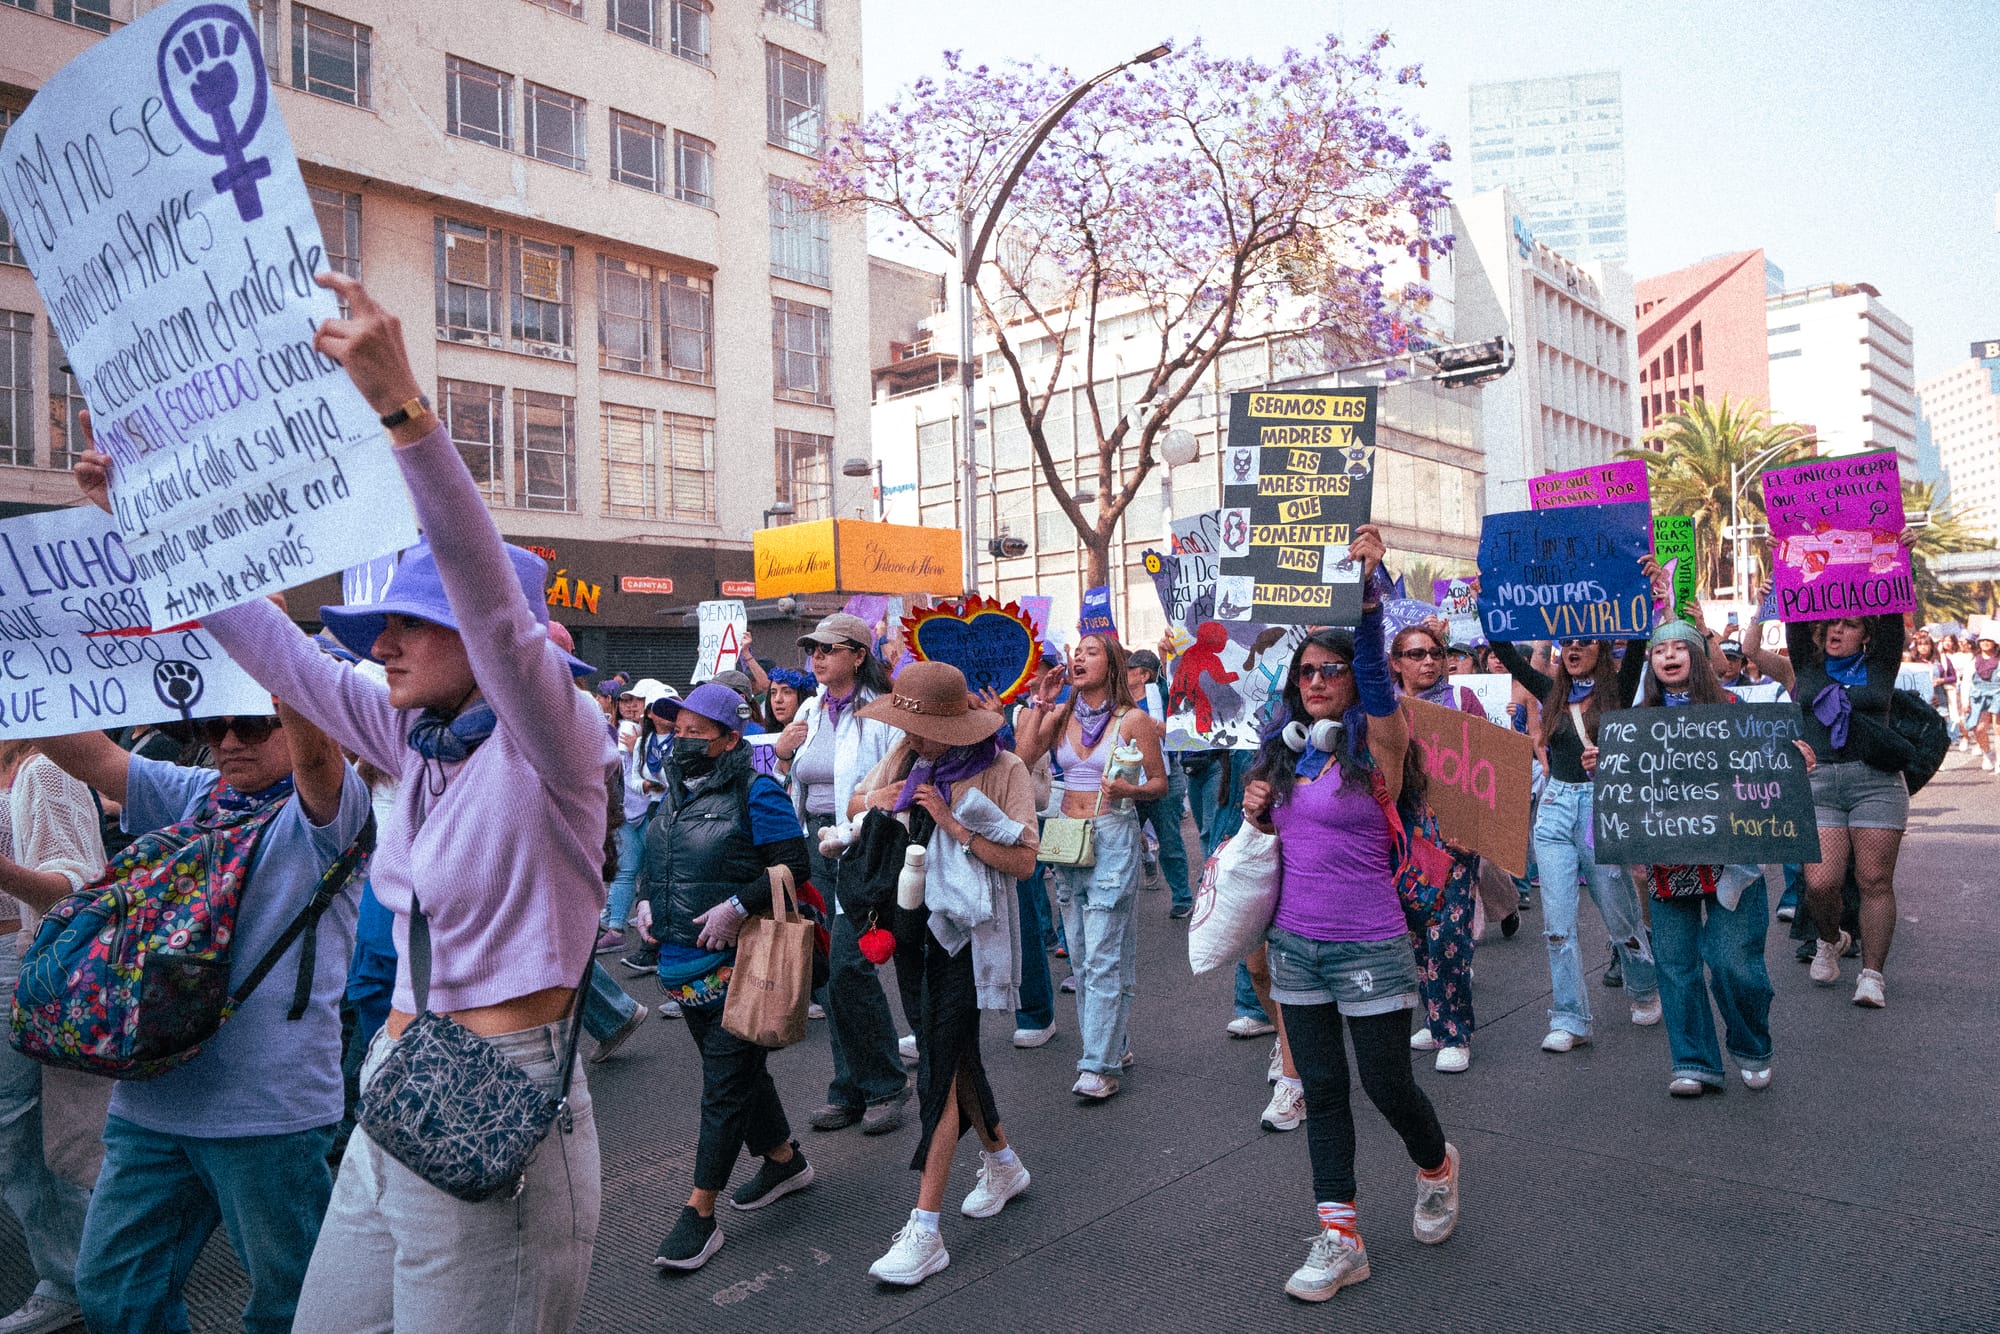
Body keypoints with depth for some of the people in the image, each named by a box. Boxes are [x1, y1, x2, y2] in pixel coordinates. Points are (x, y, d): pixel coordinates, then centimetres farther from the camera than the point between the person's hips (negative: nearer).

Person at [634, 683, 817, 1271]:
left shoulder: (756, 793, -11)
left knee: (726, 1083, -2)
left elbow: (793, 865, -15)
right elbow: (652, 862, 22)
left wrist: (737, 905, -23)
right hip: (682, 963, 8)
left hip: (737, 963, -8)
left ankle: (700, 1214, 5)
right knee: (738, 1069, 19)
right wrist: (646, 900, 3)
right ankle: (784, 1159, 39)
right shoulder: (673, 792, 11)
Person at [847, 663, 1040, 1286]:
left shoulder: (1002, 769, -13)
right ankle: (1003, 1163, 41)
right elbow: (854, 805, 15)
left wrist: (954, 825, -24)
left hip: (965, 932, -6)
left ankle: (925, 1230, -1)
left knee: (940, 1070, -8)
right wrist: (878, 799, -8)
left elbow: (1022, 862, -17)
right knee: (954, 1052, 18)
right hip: (912, 924, 7)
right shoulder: (905, 757, 2)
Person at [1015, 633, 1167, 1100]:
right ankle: (1114, 1043, 24)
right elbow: (1022, 756, -6)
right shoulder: (1060, 716, 9)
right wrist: (1040, 703, -2)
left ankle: (1100, 1066, -3)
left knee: (1102, 956, -8)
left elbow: (1160, 784, 1)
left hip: (1113, 838, -5)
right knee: (1081, 956, 10)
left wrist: (1130, 790, -19)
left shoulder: (1133, 720, -3)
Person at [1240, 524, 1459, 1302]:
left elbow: (1374, 671, -29)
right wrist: (1257, 813, -5)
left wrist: (1367, 589, -42)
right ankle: (1339, 1239, 20)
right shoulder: (1284, 751, 6)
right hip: (1294, 943, 5)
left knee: (1387, 1086, 7)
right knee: (1322, 1090, 10)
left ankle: (1436, 1168, 40)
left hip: (1367, 946, -5)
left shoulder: (1376, 742, -10)